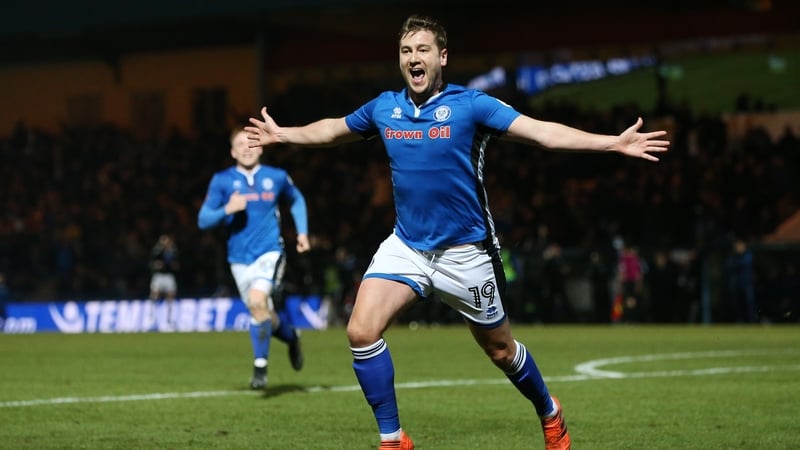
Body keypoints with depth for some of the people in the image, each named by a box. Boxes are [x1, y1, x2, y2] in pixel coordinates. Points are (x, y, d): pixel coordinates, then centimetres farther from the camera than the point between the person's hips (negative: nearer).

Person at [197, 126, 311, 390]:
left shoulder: (277, 178, 3)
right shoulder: (222, 181, 0)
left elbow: (296, 201, 23)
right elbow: (203, 220, -3)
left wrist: (302, 232, 13)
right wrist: (226, 210, -21)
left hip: (270, 252, -2)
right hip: (240, 259, 2)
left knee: (258, 301, -26)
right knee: (266, 317, 8)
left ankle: (260, 367, -17)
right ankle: (292, 337, 42)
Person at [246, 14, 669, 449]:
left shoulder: (471, 104, -12)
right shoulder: (383, 108, 1)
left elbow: (541, 131, -19)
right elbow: (332, 129, 21)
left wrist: (615, 142, -29)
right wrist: (281, 133, 32)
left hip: (465, 251, -3)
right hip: (405, 246, 3)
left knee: (500, 349, 10)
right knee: (361, 331, -15)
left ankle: (550, 415, 39)